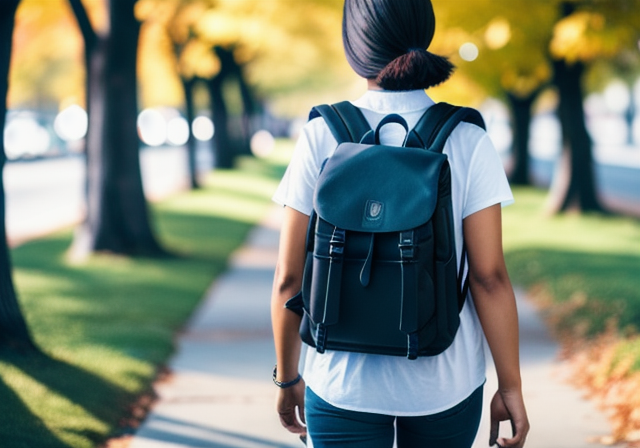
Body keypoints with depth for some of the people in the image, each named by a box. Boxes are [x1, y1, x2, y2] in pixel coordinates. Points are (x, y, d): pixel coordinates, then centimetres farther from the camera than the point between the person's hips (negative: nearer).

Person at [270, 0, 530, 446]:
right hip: (444, 387, 1)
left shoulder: (321, 139, -9)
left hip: (343, 387, -1)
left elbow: (290, 277, -6)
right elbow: (489, 277, -12)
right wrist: (510, 386, -2)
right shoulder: (468, 143, -10)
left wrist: (288, 377, 7)